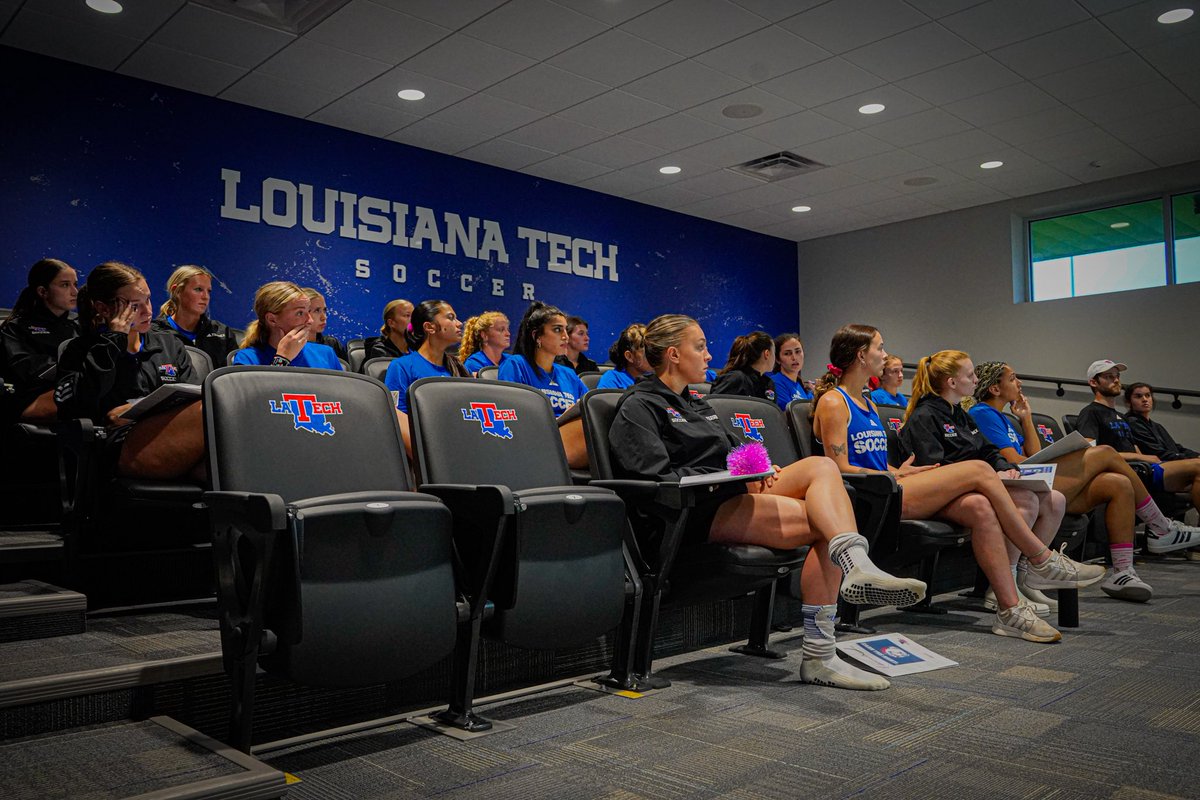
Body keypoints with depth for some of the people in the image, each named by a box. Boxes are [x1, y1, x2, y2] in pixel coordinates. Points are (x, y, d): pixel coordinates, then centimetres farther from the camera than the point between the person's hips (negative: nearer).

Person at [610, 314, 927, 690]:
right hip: (698, 511, -8)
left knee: (821, 466, -18)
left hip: (734, 491, 8)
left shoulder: (697, 404, 29)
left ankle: (857, 568, -29)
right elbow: (657, 476, -13)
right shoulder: (638, 407, 1)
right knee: (825, 523, -21)